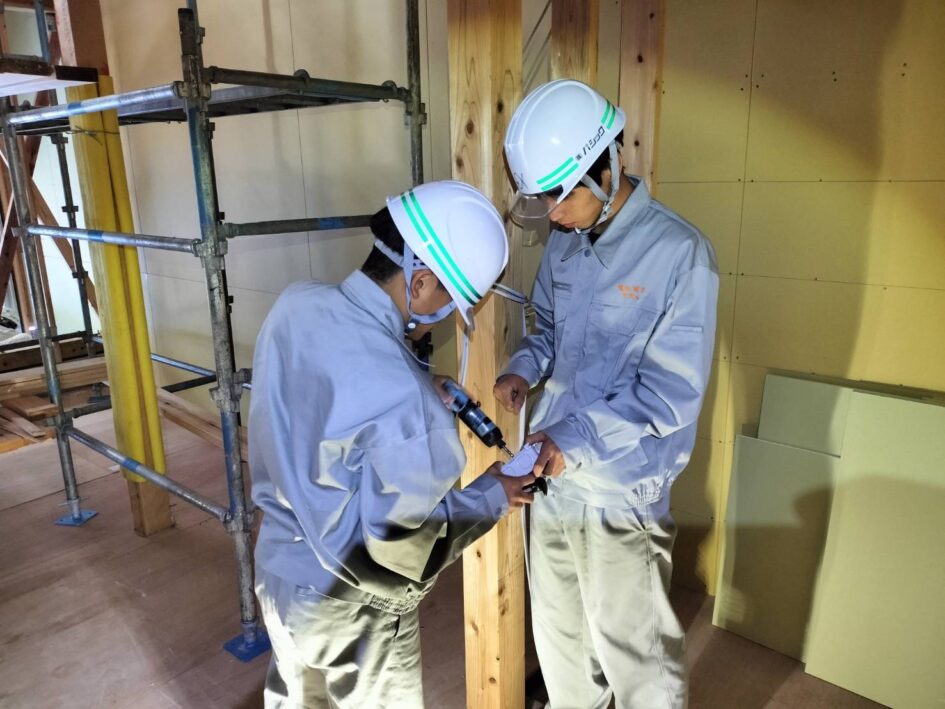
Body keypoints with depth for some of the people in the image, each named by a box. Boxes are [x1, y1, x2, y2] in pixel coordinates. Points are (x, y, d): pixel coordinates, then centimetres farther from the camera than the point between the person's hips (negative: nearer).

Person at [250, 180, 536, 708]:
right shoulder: (402, 401, -37)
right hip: (351, 610, -6)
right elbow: (403, 557, -26)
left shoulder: (297, 303, -14)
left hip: (279, 570, 7)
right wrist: (491, 497, -13)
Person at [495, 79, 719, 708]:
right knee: (558, 631, 25)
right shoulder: (564, 244, 2)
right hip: (552, 473, 7)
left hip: (621, 492, -6)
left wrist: (578, 436, -23)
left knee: (634, 648, 12)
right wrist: (525, 368, -4)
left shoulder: (680, 252, -17)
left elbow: (674, 391, -18)